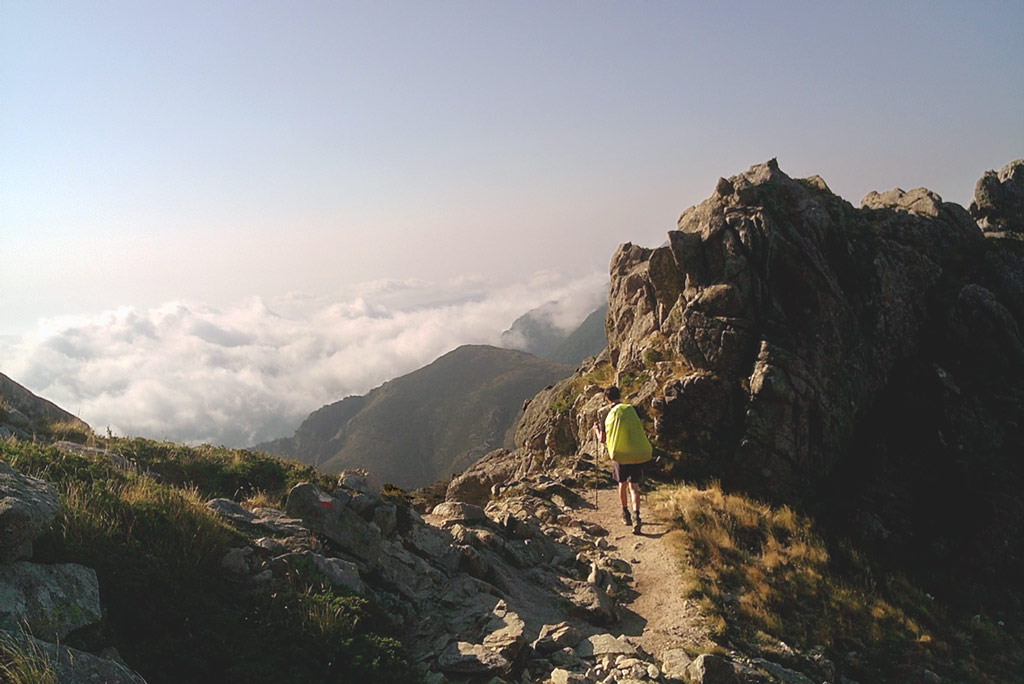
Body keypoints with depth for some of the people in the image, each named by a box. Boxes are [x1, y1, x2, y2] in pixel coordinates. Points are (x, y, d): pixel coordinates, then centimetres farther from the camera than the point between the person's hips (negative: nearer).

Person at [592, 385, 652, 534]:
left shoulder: (609, 416, -2)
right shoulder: (630, 409, -1)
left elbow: (602, 440, 2)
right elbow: (638, 426, 10)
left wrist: (596, 428, 21)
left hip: (620, 455, 0)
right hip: (637, 454, 0)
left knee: (622, 483, 20)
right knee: (633, 486, 1)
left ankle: (625, 514, 30)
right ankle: (636, 515, -18)